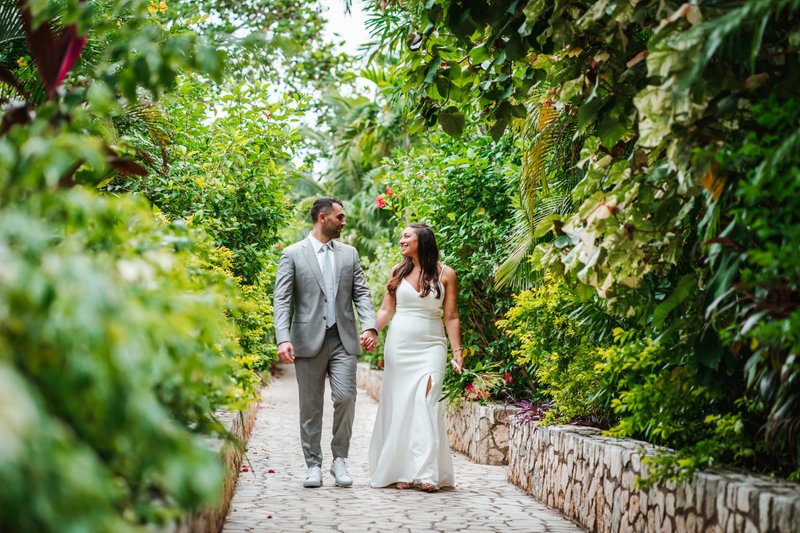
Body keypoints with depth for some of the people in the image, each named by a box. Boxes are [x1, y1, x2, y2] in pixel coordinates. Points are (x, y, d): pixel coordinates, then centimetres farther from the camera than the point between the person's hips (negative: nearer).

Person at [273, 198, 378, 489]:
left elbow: (361, 293, 9)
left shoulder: (349, 254, 14)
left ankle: (340, 460, 9)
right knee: (311, 407, 4)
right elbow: (282, 301, -4)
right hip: (308, 341, -2)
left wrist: (370, 326, -8)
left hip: (343, 340, 2)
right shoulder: (292, 254, 2)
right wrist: (283, 339, -16)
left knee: (345, 398, -8)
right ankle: (313, 465, 15)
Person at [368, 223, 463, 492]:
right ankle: (401, 470, 7)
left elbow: (451, 317, 1)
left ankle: (426, 472, -15)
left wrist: (457, 352, -4)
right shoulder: (397, 271, 8)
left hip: (431, 347, -2)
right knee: (398, 406, 1)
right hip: (399, 346, 3)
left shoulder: (445, 274, 1)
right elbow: (386, 310, 9)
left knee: (425, 404, -14)